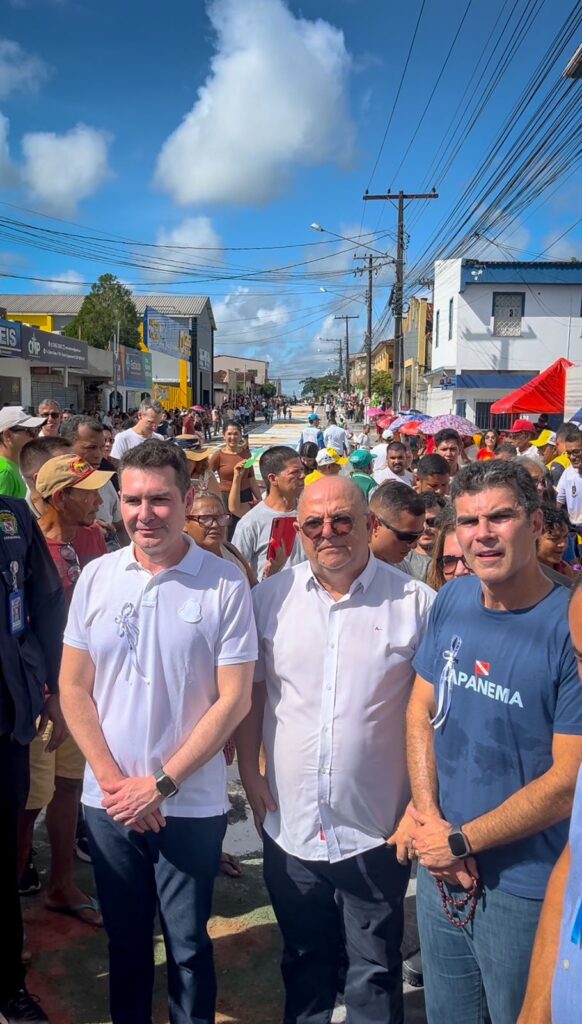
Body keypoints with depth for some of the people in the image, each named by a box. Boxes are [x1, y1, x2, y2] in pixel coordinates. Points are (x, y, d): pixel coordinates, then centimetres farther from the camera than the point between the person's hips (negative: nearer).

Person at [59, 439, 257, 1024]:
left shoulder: (225, 585, -11)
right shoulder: (96, 578, -1)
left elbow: (234, 699, -11)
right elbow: (74, 687, 2)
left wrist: (161, 784, -12)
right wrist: (112, 780, -6)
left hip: (191, 804, -3)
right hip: (107, 801, 3)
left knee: (187, 947, 13)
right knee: (124, 940, 20)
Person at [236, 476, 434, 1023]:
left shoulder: (415, 602, -9)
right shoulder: (271, 598, -2)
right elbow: (251, 691, 5)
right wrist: (249, 771, -2)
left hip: (377, 828, -2)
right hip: (290, 823, 3)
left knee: (375, 972, 16)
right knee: (303, 959, 24)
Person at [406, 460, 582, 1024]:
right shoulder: (451, 601, -3)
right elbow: (421, 711, 4)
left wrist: (459, 841, -13)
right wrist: (430, 820, -8)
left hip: (524, 889, -5)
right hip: (441, 871, 5)